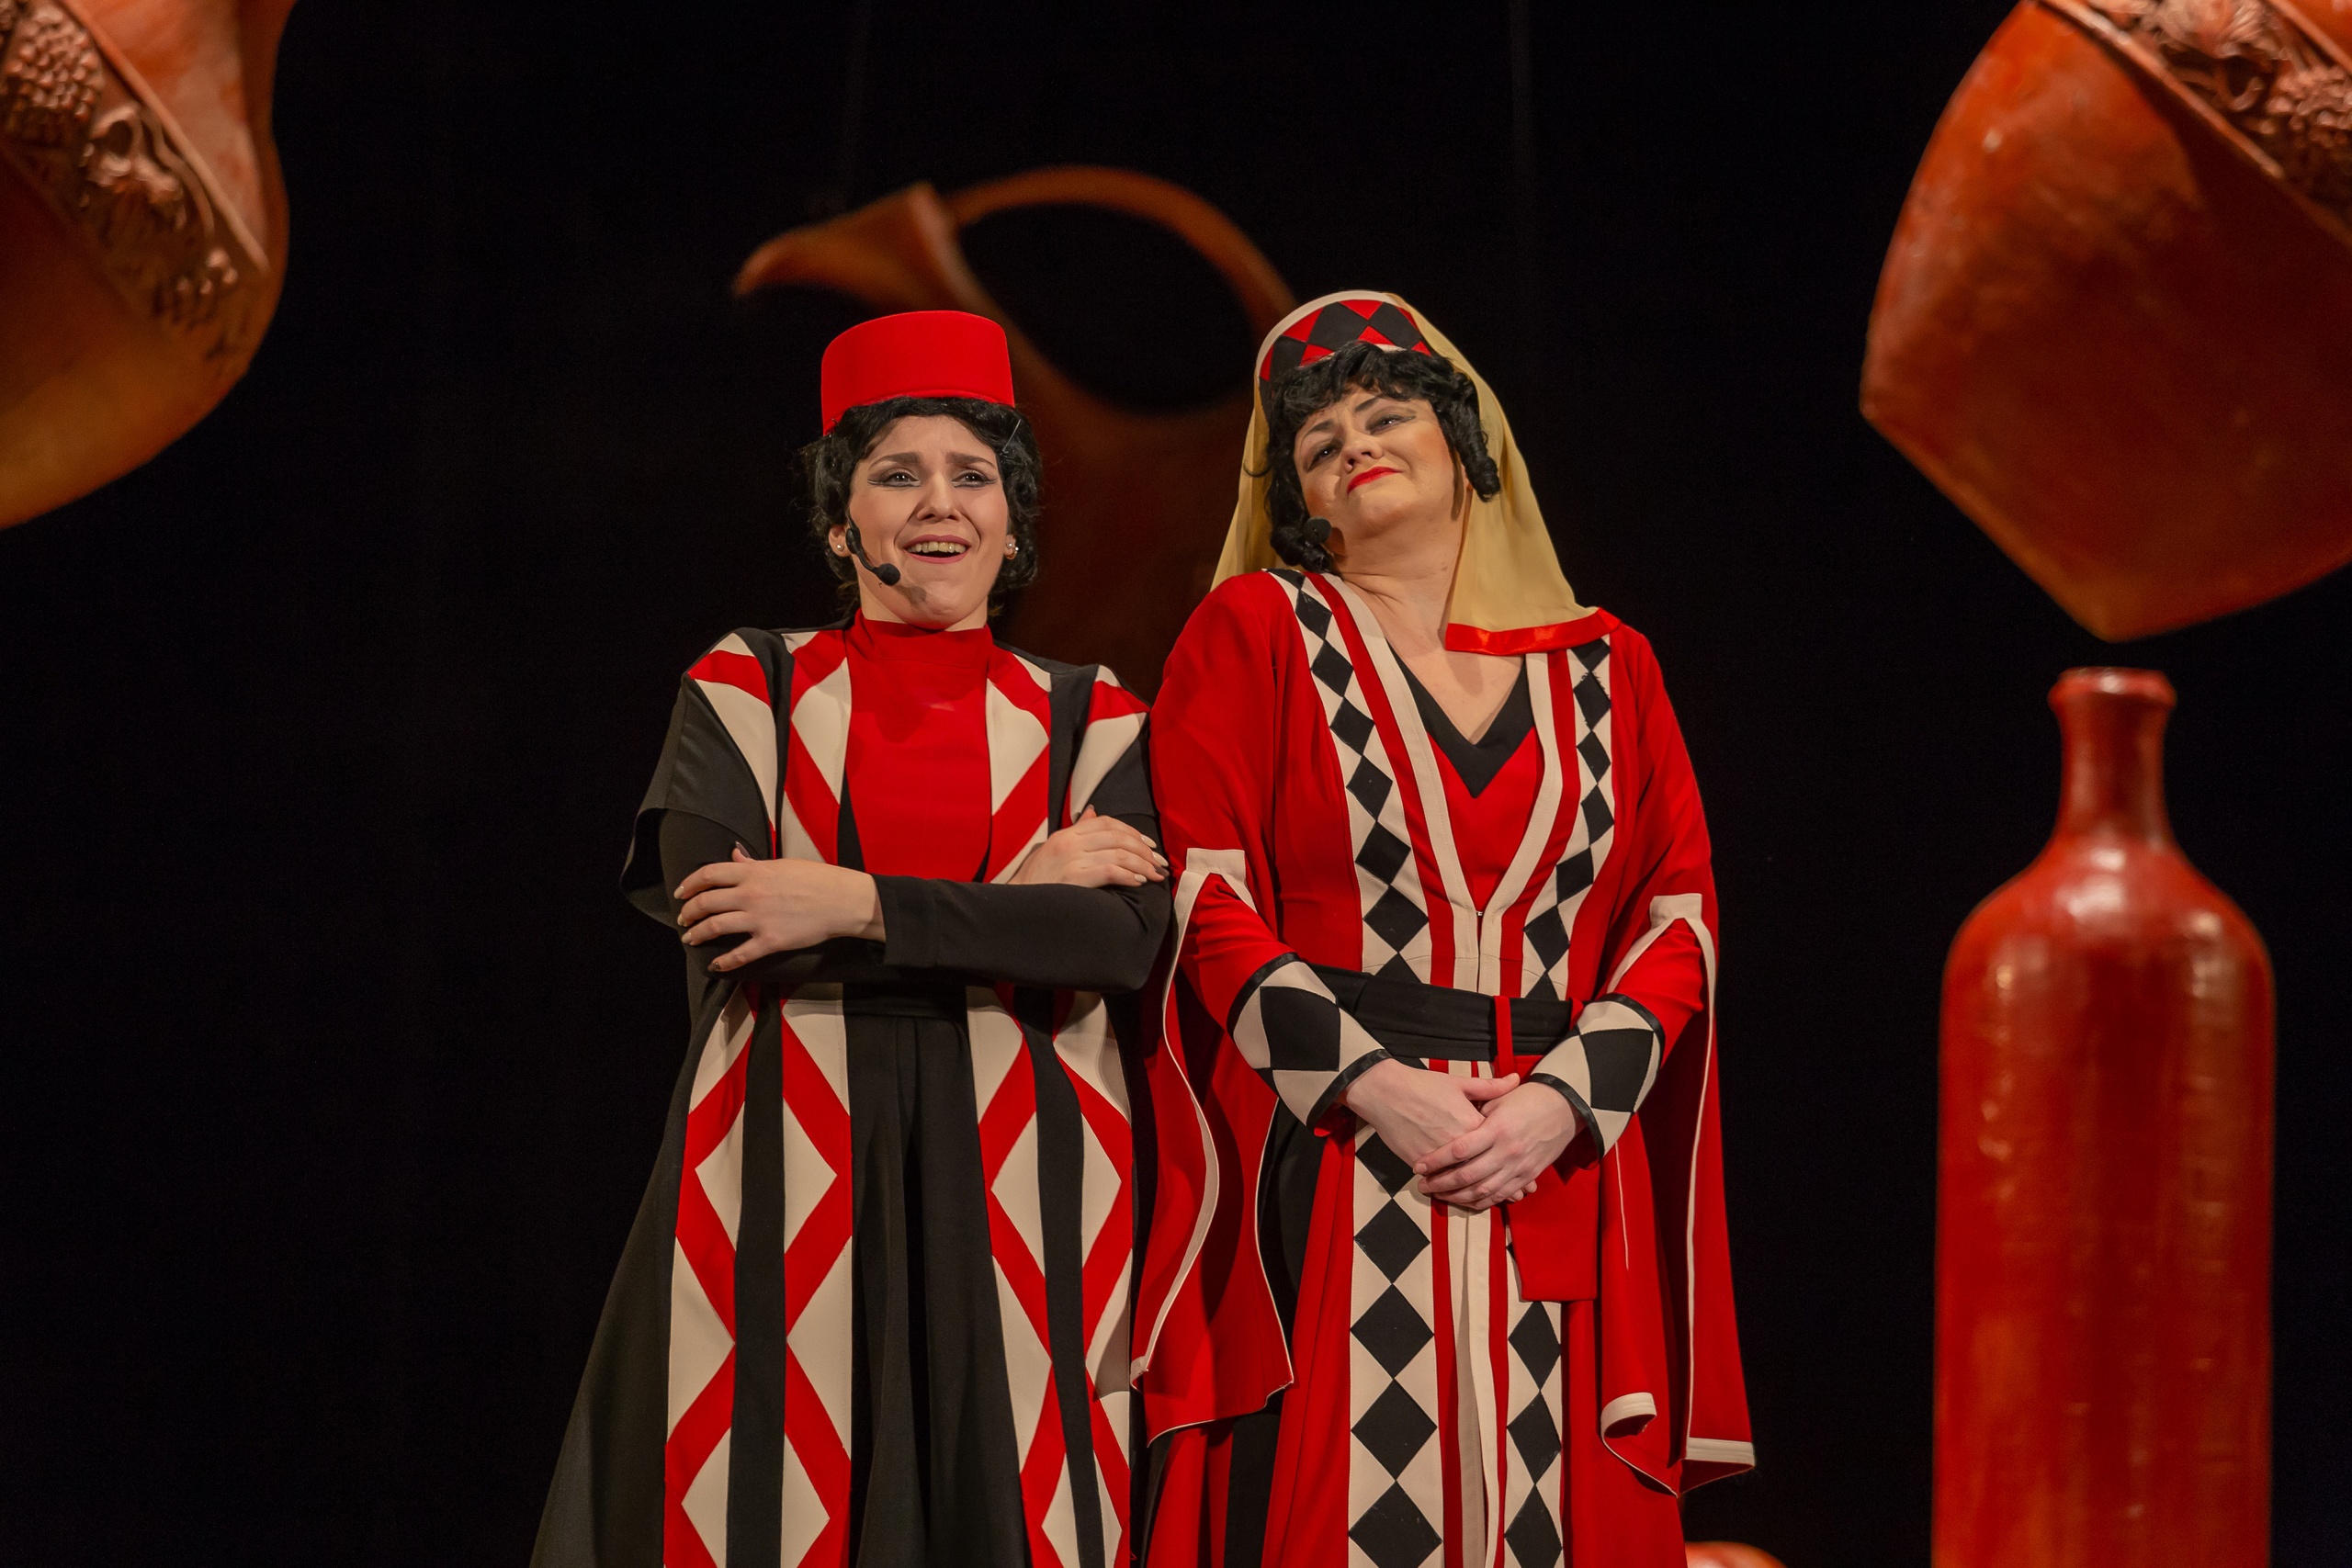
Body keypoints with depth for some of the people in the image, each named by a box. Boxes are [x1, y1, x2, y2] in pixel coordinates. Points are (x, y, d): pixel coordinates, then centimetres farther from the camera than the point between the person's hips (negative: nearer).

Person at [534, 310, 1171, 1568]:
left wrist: (862, 906, -15)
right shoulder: (744, 693, 8)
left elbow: (1123, 936, -7)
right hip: (782, 1180, -1)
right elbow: (714, 925, -8)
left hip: (1013, 1186, 1)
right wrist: (1011, 901, -7)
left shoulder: (1087, 721, 10)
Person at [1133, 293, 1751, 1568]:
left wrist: (1561, 1100, -8)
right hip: (1328, 1190, -2)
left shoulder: (1607, 669, 15)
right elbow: (1202, 898, -2)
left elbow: (1679, 916, 8)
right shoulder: (1252, 632, 8)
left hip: (1561, 1168, 3)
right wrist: (1369, 1083, -13)